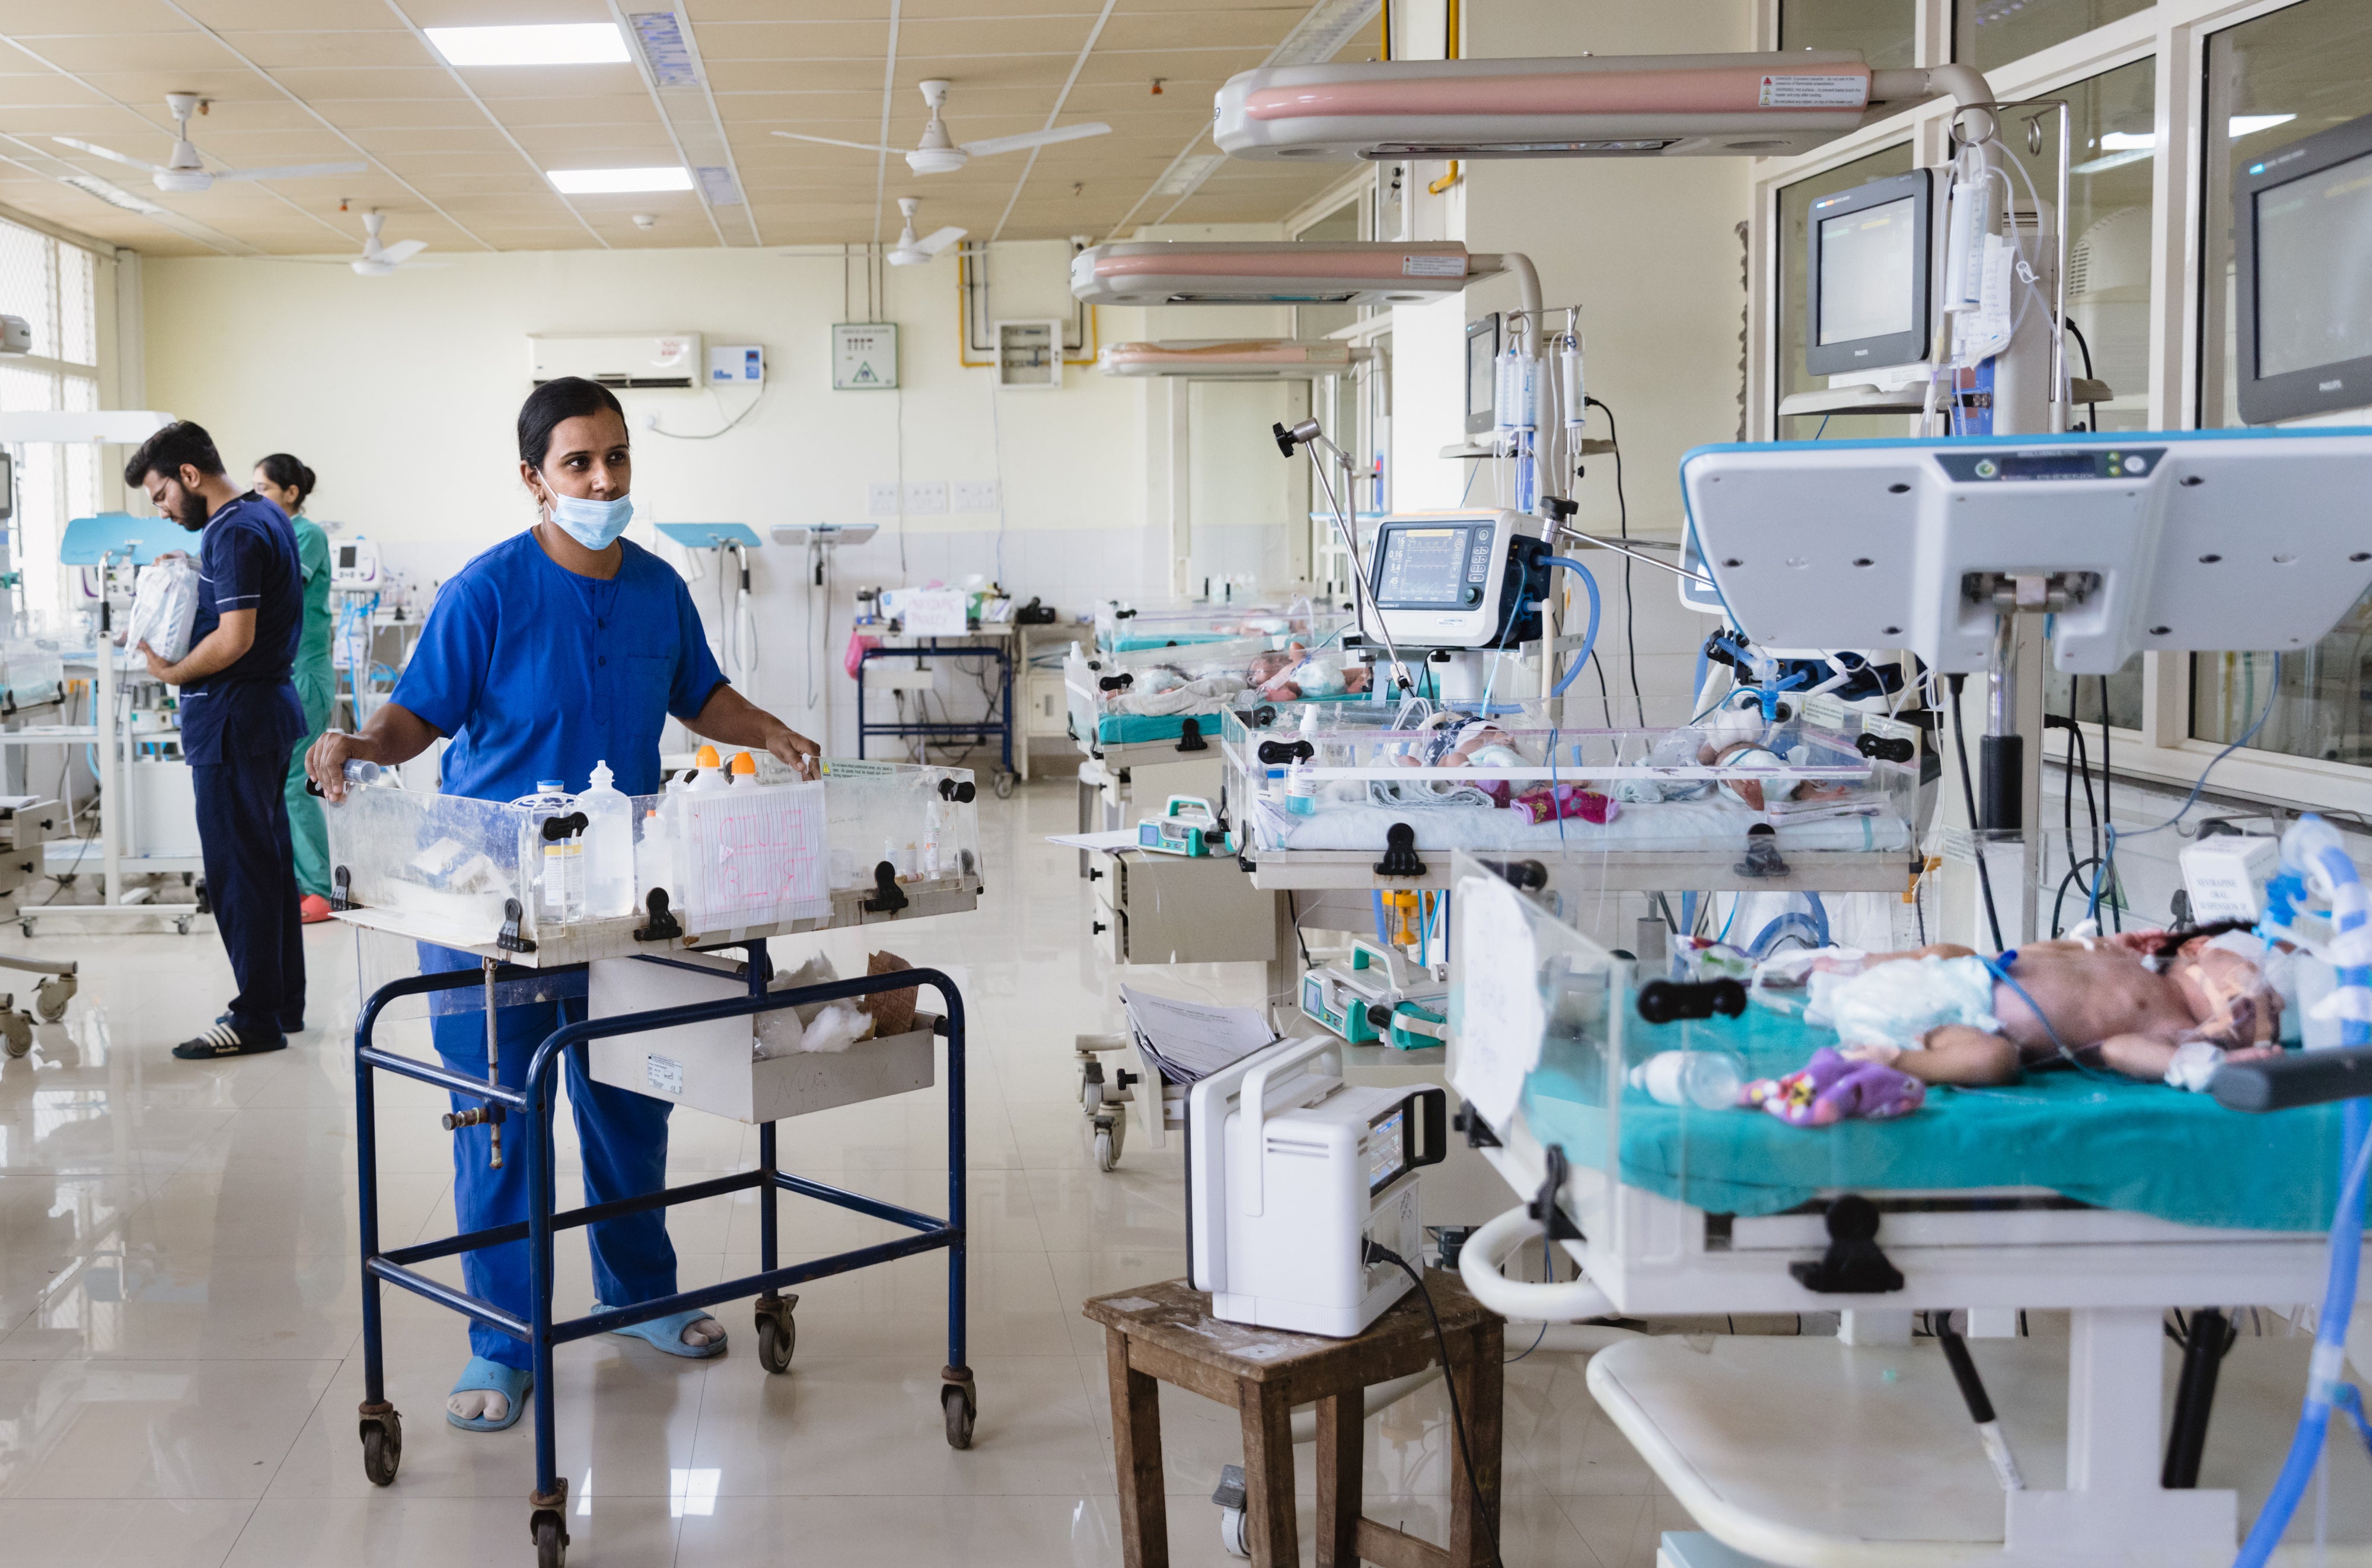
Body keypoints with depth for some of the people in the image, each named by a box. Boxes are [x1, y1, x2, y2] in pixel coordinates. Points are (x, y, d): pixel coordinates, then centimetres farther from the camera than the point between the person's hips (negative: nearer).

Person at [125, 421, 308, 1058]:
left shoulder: (233, 534, -17)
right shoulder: (266, 516, 14)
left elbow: (235, 639, -24)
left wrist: (172, 672, -11)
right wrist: (190, 575, 15)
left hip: (235, 716, -10)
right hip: (270, 701, 11)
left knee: (237, 869, -5)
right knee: (268, 860, 15)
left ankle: (257, 1020, -1)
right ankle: (284, 1003, 22)